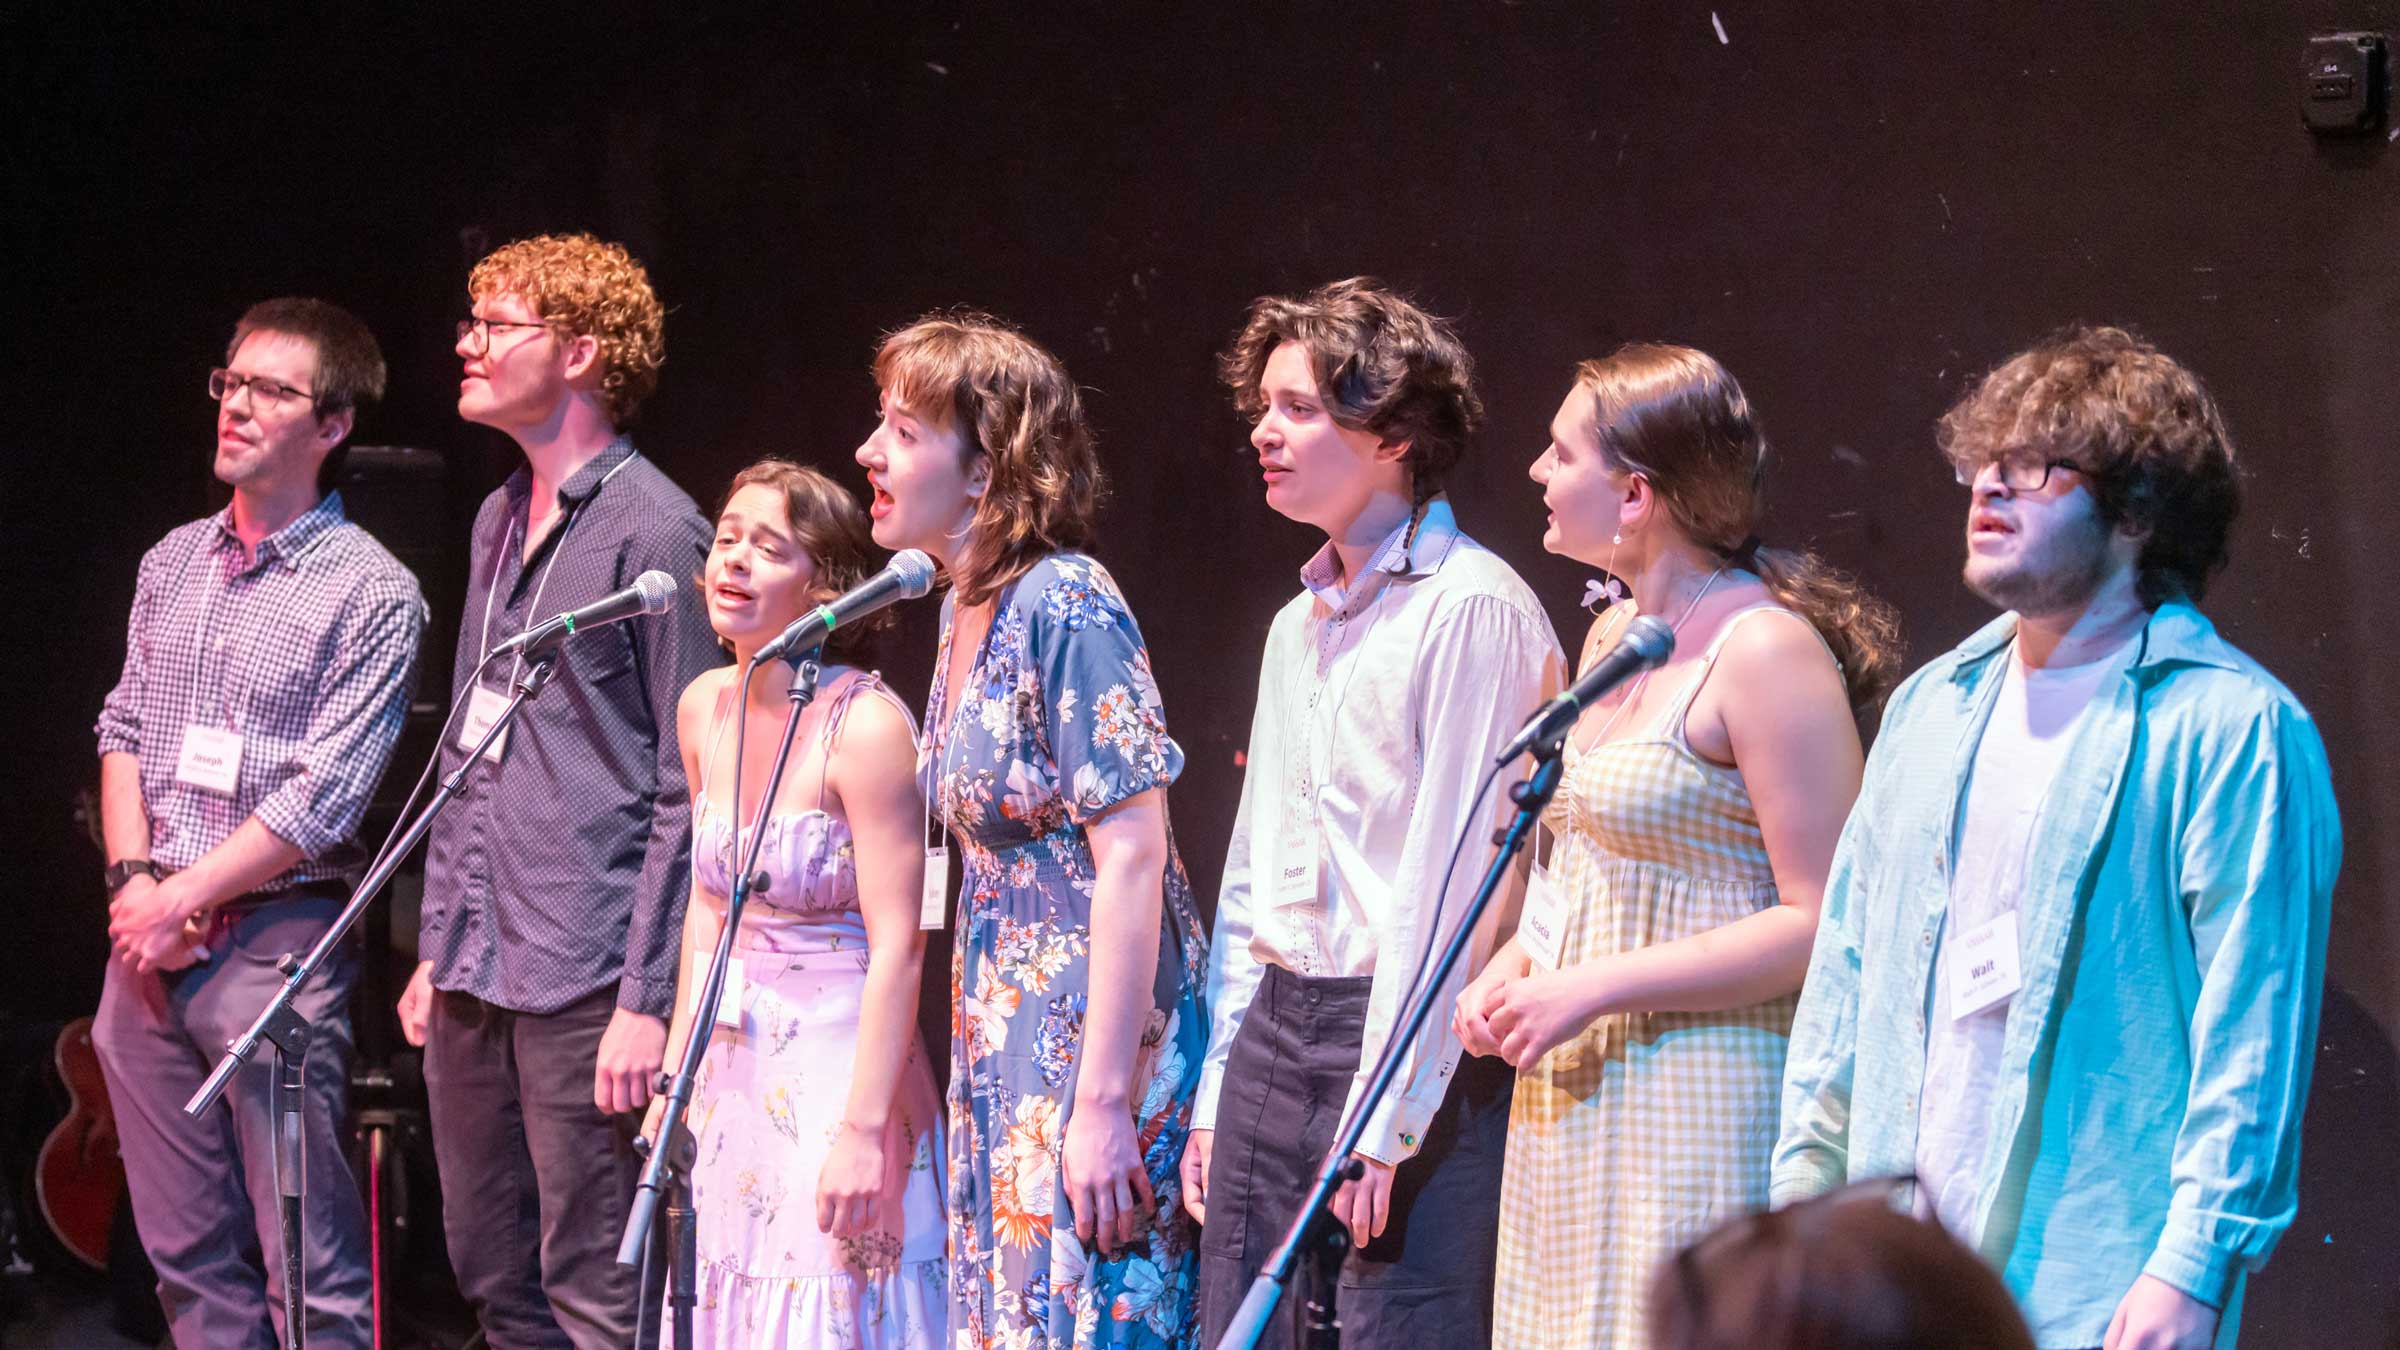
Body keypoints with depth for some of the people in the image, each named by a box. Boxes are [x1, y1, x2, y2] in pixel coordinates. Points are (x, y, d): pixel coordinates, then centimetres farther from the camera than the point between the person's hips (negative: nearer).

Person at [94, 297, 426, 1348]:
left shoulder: (371, 592, -6)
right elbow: (124, 729, 14)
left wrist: (181, 901, -11)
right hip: (149, 942, 6)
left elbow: (324, 796, -11)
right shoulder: (174, 562, 14)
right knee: (187, 1256, 9)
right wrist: (133, 878, -3)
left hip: (273, 937, -6)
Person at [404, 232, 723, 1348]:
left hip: (582, 984, -8)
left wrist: (648, 999, -17)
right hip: (474, 976, 9)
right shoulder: (498, 522, 16)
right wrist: (437, 947, 18)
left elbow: (688, 785, -12)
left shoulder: (651, 527, -10)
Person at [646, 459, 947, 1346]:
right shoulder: (705, 709, 5)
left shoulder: (865, 726, -16)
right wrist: (676, 1074, 12)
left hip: (842, 1065, -7)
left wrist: (863, 1130, -22)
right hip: (736, 1068, 7)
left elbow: (897, 949, -18)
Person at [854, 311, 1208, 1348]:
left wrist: (1104, 1103, -23)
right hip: (1001, 1033, 9)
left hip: (1092, 1036, -9)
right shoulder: (965, 609, 11)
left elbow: (1132, 855, -20)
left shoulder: (1065, 608, -16)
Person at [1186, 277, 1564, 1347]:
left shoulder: (1471, 607, -9)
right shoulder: (1298, 626, 18)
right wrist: (1216, 1096, 15)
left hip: (1417, 1051, -8)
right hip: (1274, 1029, 8)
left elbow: (1451, 878, -14)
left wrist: (1385, 1120, -17)